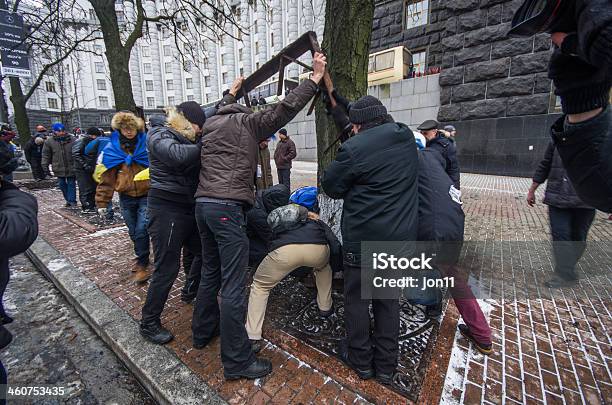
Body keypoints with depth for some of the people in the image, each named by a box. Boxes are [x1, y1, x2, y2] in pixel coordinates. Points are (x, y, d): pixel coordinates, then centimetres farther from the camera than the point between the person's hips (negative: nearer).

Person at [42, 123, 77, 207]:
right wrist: (45, 165, 1)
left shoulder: (71, 139, -1)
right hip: (59, 168, 2)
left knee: (71, 184, 3)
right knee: (62, 184, 9)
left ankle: (72, 201, 8)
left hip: (71, 167, -2)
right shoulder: (49, 141, 2)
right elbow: (46, 154, 6)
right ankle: (68, 199, 23)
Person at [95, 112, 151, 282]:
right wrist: (102, 202, 1)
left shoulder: (147, 145, -6)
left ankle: (142, 264, 10)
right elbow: (105, 178, 3)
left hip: (146, 196, -3)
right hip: (126, 197, 3)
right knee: (133, 232, 13)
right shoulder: (111, 149, 1)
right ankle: (141, 257, 36)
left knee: (141, 231, -7)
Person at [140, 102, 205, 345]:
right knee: (167, 268, 0)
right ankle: (148, 323, 20)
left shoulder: (187, 139, 15)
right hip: (167, 208, -8)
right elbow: (178, 155, -30)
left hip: (189, 207, 8)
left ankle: (191, 291, 45)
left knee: (204, 252, 17)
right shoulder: (159, 135, -9)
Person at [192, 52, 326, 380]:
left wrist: (231, 93, 62)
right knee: (233, 285, -5)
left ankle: (203, 331, 38)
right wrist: (314, 79, 8)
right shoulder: (246, 122, 3)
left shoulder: (210, 124, 22)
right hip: (227, 207, -8)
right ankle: (237, 361, 6)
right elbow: (284, 109, -2)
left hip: (202, 203, 9)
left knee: (210, 273, 21)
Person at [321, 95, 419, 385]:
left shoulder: (354, 147, -17)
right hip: (402, 235, 7)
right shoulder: (407, 138, 6)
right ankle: (386, 365, 35)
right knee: (389, 298, 19)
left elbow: (330, 186, -6)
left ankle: (361, 360, 34)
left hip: (363, 237, -6)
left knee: (357, 298, 14)